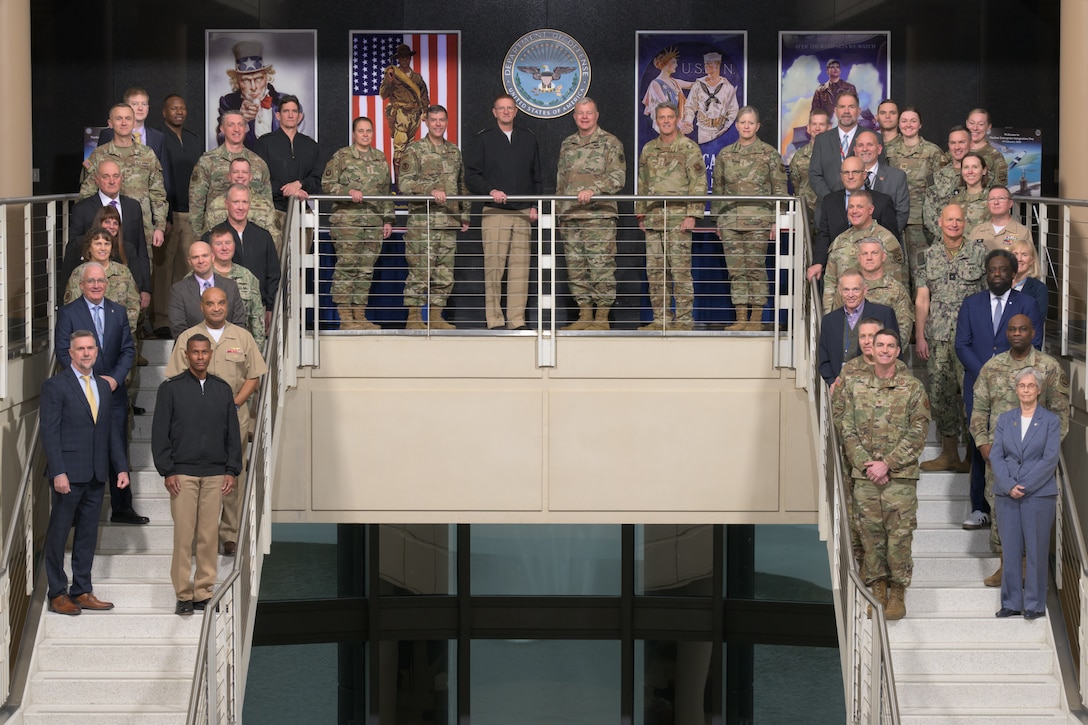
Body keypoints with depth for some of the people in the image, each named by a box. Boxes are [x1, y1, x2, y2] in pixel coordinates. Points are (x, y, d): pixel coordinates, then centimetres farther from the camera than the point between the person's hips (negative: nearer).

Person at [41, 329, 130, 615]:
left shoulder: (104, 386, 14)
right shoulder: (55, 386, -5)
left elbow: (112, 430, 16)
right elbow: (49, 432, -10)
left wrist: (121, 467, 9)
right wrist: (58, 472, -18)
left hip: (96, 475, 6)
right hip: (68, 474, -6)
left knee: (88, 535, 10)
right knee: (58, 534, 2)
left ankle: (82, 591, 17)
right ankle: (57, 594, 9)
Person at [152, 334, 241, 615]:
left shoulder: (223, 389, 12)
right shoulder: (170, 388, 2)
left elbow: (233, 434, 13)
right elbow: (160, 433, 0)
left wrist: (232, 470, 5)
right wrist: (167, 471, -7)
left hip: (215, 475, 3)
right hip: (182, 474, -3)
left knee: (209, 535, 3)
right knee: (184, 536, -5)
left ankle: (204, 592, 9)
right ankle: (183, 595, 1)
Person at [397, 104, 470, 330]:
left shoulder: (454, 151, 17)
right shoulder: (414, 150, -1)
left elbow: (462, 186, 24)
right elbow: (404, 183, -10)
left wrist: (464, 214, 19)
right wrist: (430, 190, -22)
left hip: (449, 222, 6)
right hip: (422, 221, -6)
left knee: (445, 274, 6)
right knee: (420, 271, -7)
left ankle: (436, 317, 13)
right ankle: (413, 318, -2)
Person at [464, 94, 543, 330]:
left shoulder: (528, 139, 16)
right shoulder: (483, 139, 6)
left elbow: (536, 177, 19)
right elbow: (471, 176, 1)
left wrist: (534, 205, 8)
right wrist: (490, 190, -15)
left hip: (523, 213, 3)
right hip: (494, 213, -3)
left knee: (520, 267, -1)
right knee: (493, 267, -6)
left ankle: (517, 320, 2)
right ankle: (494, 320, -2)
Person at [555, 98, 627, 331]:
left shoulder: (610, 143, 1)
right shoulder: (567, 145, 18)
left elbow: (618, 177, -8)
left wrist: (593, 189, -21)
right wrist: (559, 211, 18)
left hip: (599, 215, -6)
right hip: (570, 216, 6)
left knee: (601, 266, -7)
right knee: (576, 267, 6)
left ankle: (602, 318, -3)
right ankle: (584, 315, 13)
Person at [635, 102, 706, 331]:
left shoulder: (689, 148, -1)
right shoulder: (648, 149, 16)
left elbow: (699, 184, -5)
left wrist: (692, 215, -13)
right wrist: (640, 214, 16)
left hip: (678, 217, -6)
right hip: (653, 218, 6)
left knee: (680, 269, -7)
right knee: (655, 270, 5)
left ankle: (684, 319, -3)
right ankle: (660, 319, 11)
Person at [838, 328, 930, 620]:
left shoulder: (912, 387, 1)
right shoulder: (854, 385, 8)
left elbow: (918, 432, -4)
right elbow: (847, 430, 5)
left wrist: (887, 463, -12)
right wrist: (866, 463, -8)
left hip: (900, 476, -2)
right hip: (864, 475, 2)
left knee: (899, 535, -2)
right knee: (871, 534, 5)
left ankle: (897, 594, 6)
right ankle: (878, 591, 15)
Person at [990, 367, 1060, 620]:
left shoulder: (1050, 421, 1)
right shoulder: (1004, 419, 10)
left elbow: (1050, 459, -7)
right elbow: (996, 455, 3)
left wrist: (1025, 486, -14)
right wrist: (1008, 485, -12)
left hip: (1039, 494, -3)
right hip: (1007, 494, 3)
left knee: (1036, 549, 0)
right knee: (1010, 550, 5)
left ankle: (1034, 604, 8)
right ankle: (1011, 602, 12)